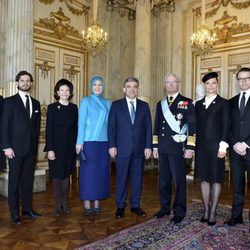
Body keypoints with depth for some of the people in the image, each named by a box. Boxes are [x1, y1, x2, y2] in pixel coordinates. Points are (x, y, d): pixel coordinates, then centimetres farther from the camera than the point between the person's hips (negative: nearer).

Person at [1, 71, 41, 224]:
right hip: (16, 148, -4)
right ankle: (15, 213, 14)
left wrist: (35, 146, 9)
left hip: (31, 149, 4)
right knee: (15, 181, 4)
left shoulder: (36, 103, 12)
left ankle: (27, 209, 21)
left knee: (28, 180, 10)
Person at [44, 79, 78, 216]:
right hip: (57, 146, -3)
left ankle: (65, 202, 22)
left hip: (70, 147, 3)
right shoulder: (52, 107, -3)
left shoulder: (74, 108, 6)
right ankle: (58, 204, 18)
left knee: (66, 174, 11)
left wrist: (77, 145, 3)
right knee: (57, 175, 5)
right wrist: (50, 149, -12)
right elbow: (49, 130, -6)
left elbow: (76, 127, 8)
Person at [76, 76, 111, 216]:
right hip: (89, 141, -4)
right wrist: (80, 142, -11)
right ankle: (87, 205, 7)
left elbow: (109, 123, 11)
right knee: (88, 172, -1)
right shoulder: (86, 101, 3)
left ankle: (97, 203, 16)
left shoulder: (107, 103, 14)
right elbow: (81, 123, -3)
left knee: (101, 172, 6)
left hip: (104, 142, 4)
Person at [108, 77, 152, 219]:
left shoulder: (144, 106, 9)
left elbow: (148, 127, 6)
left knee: (137, 178, 9)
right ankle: (120, 206, 18)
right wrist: (112, 145, -6)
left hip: (140, 149, 2)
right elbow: (112, 127, 1)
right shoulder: (116, 105, 4)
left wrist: (148, 146, -1)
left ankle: (135, 205, 22)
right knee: (121, 178, 5)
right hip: (122, 149, -2)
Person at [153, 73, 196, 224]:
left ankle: (179, 211, 15)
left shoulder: (187, 103, 0)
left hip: (178, 148, -5)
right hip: (163, 149, 5)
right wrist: (155, 146, 13)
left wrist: (190, 148, -11)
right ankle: (165, 208, 25)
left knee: (179, 181, 2)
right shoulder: (160, 104, 15)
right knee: (163, 180, 11)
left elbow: (192, 126, -5)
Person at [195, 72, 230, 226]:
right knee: (204, 179, 8)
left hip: (216, 146, -3)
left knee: (216, 179, 3)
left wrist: (223, 146, -13)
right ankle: (206, 210, 20)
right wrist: (195, 145, 4)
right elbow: (197, 125, 10)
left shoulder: (224, 103, 2)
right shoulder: (198, 104, 13)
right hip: (201, 146, 4)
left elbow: (226, 125, -4)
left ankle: (213, 212, 13)